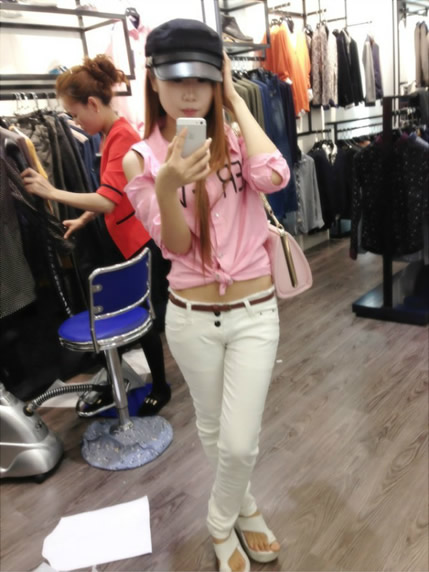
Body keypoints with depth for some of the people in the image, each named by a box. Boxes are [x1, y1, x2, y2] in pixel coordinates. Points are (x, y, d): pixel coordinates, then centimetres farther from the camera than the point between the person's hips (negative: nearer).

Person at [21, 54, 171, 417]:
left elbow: (109, 199, -29)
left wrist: (52, 192, -25)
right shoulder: (110, 134, 8)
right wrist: (83, 219, 10)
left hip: (139, 241, -9)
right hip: (120, 238, 9)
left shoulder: (122, 137, -21)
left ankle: (160, 388, 26)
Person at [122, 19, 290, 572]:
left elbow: (272, 177, -24)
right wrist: (167, 187, -30)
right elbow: (176, 245, -9)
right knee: (211, 427, 19)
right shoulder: (139, 159, -5)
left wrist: (236, 100, -11)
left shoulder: (235, 141, -2)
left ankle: (222, 521, 35)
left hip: (255, 313, 0)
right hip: (190, 317, 1)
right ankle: (242, 508, 49)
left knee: (240, 442, 1)